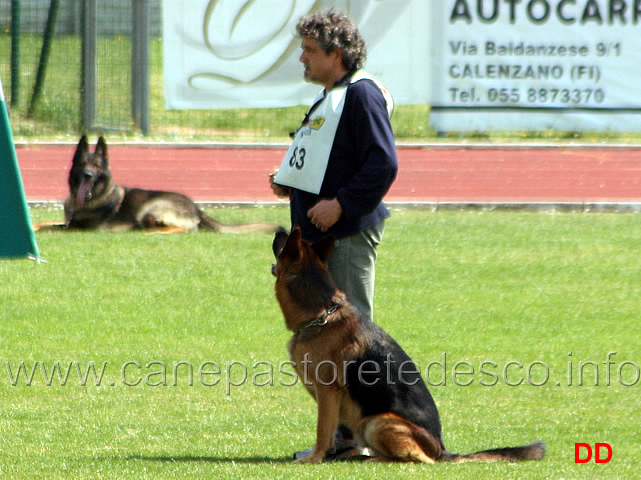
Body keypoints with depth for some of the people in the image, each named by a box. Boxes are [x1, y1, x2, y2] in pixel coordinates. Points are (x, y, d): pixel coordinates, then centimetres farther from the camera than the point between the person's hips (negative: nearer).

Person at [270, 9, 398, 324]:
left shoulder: (362, 94, -14)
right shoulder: (328, 96, 19)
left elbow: (383, 164, -22)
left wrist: (341, 204, -23)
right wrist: (289, 182, 13)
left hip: (349, 233, -11)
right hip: (317, 232, 11)